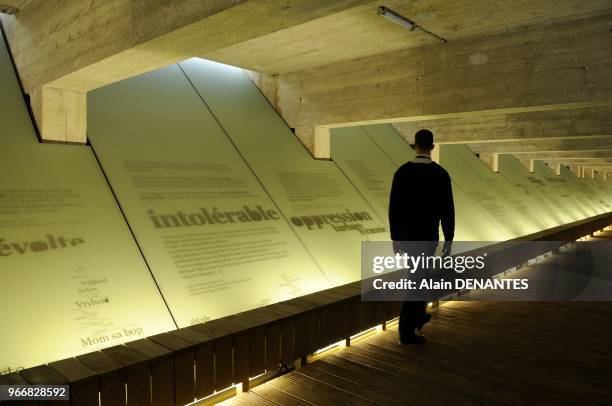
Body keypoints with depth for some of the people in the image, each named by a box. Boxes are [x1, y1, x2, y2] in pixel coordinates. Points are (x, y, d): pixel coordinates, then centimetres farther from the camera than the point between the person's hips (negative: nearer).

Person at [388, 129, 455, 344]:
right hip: (427, 236, -4)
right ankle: (407, 330, 3)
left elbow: (394, 208, -3)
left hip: (406, 234, 4)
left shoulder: (402, 171, -4)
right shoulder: (441, 174, -10)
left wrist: (395, 237, 6)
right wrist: (449, 240, 1)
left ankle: (418, 315, 38)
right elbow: (448, 211, -10)